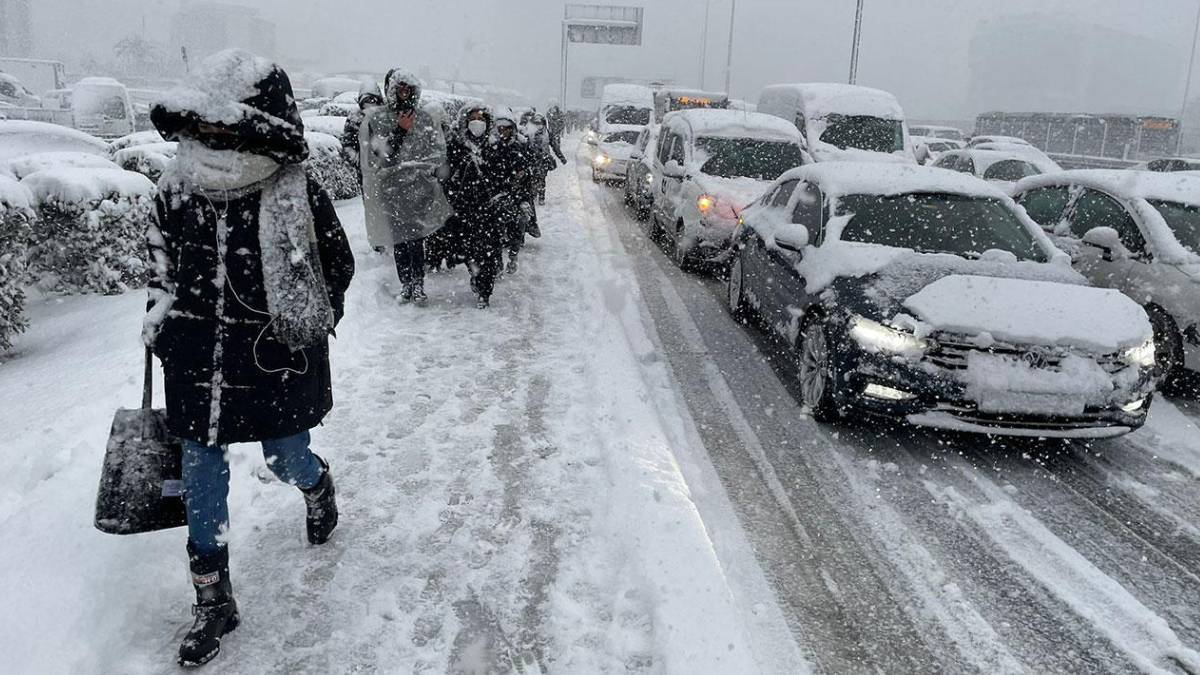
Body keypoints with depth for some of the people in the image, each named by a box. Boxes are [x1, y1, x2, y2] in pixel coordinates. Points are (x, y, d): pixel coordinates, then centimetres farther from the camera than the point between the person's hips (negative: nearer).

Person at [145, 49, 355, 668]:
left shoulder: (296, 195, -14)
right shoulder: (177, 188, -2)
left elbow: (338, 265, -2)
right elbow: (162, 260, 14)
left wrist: (304, 332, -3)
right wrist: (162, 321, 10)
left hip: (275, 365, -3)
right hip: (198, 365, 4)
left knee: (287, 462, 13)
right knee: (200, 481, 7)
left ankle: (317, 484, 53)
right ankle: (213, 603, 24)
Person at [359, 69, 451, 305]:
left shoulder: (425, 119, 6)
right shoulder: (375, 119, 1)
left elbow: (438, 153, 6)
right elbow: (377, 155, -9)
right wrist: (399, 132, -16)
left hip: (419, 189, 0)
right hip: (390, 190, 0)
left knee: (416, 240, -3)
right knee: (399, 241, 4)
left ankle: (418, 283, 5)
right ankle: (405, 283, 13)